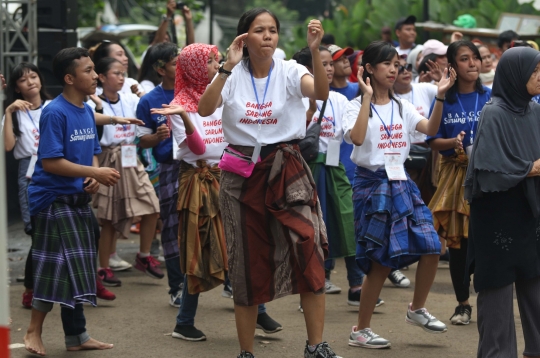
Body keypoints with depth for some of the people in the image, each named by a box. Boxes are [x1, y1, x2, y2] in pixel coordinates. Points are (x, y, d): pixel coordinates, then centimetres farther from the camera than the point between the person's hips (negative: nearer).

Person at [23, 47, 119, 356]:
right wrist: (95, 173, -19)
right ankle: (34, 333, 5)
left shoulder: (87, 111, 9)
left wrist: (95, 177, -5)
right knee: (57, 267, -7)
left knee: (79, 268, 12)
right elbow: (51, 162, -20)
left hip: (79, 200, 8)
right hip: (54, 200, -8)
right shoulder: (55, 113, -16)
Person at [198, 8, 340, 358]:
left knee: (309, 252, -14)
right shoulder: (233, 76, 0)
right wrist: (228, 66, -23)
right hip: (243, 174, 1)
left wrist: (315, 51, -36)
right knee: (247, 262, 7)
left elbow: (321, 92, -23)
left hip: (287, 170, -1)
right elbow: (205, 109, -17)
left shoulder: (289, 72, -3)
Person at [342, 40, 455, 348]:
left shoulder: (402, 106, 10)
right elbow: (357, 138, -26)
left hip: (401, 183, 6)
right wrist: (367, 96, -24)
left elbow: (431, 129, -4)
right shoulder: (357, 106, -6)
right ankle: (361, 330, 9)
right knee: (381, 260, -4)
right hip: (372, 184, -6)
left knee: (431, 248, -4)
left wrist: (440, 96, -14)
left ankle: (417, 309, 19)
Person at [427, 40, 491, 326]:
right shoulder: (443, 99, 2)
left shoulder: (491, 97, 2)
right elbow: (432, 140, 3)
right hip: (454, 174, 1)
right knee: (456, 240, 4)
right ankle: (462, 304, 18)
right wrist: (453, 142, -16)